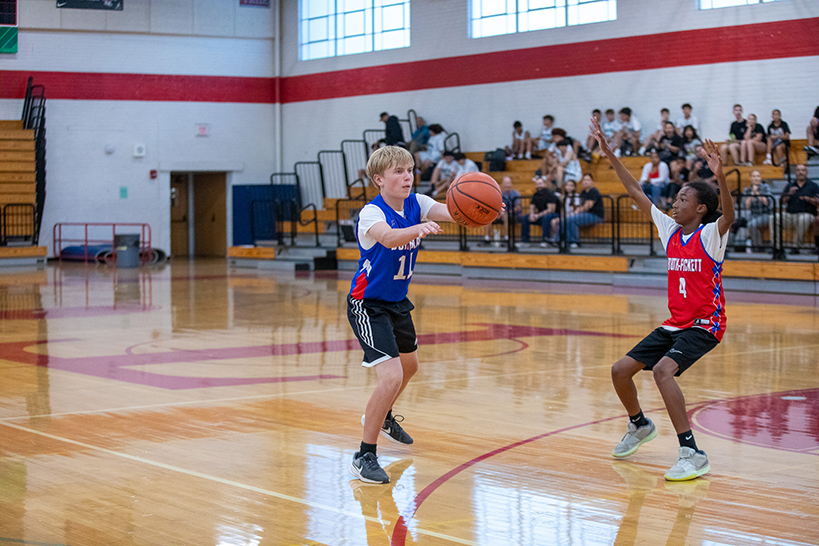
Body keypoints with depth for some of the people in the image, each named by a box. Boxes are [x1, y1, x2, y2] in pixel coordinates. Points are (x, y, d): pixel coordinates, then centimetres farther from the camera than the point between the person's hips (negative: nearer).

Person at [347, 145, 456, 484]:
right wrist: (419, 229, -67)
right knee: (391, 376, -21)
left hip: (397, 302, 8)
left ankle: (382, 416, 56)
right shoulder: (371, 213, -24)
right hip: (368, 304, -8)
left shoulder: (415, 204, -5)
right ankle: (365, 456, -8)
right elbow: (388, 237, -47)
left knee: (409, 366, 27)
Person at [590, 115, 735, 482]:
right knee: (620, 370, 6)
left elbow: (729, 215, -34)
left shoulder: (710, 235, -12)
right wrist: (610, 155, 7)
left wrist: (720, 175, -49)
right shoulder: (670, 230, 5)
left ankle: (692, 454, -30)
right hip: (674, 324, 8)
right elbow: (635, 192, 9)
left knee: (662, 370, -31)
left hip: (704, 325, -8)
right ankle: (639, 425, 34)